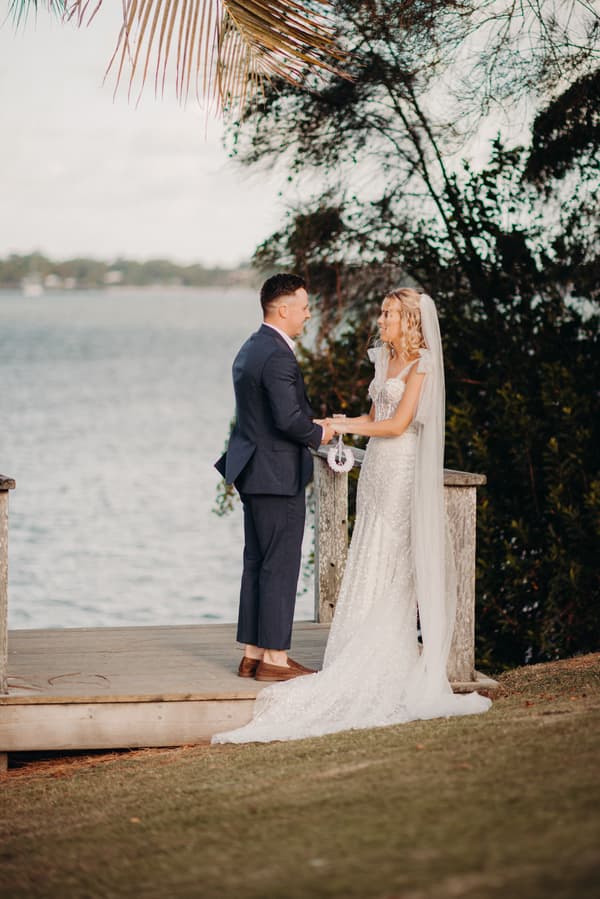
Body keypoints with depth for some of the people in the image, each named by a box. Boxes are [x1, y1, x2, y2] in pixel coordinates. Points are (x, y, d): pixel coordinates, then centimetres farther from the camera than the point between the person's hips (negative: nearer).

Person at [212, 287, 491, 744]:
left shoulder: (421, 364, -9)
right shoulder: (384, 360, 15)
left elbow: (398, 423, -14)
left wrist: (346, 428, -7)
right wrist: (328, 424, 8)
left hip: (403, 468, -8)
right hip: (376, 467, 8)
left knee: (391, 563, -6)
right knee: (370, 563, 5)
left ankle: (391, 660, -2)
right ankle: (375, 658, 7)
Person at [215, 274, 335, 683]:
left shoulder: (250, 350, 13)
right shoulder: (277, 356, -19)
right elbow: (289, 418, -25)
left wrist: (311, 426, 9)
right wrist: (318, 434, -7)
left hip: (253, 472, 10)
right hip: (278, 476, -10)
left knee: (257, 564, 13)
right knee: (280, 568, -4)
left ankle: (254, 653, 17)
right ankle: (274, 658, 0)